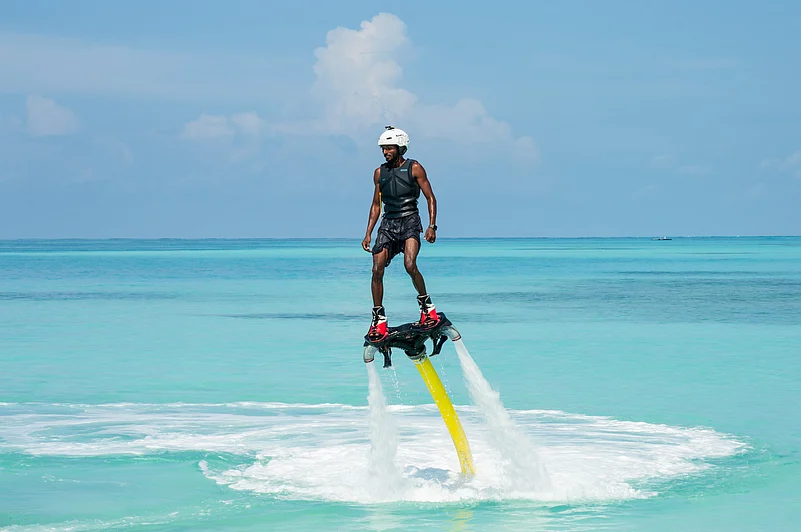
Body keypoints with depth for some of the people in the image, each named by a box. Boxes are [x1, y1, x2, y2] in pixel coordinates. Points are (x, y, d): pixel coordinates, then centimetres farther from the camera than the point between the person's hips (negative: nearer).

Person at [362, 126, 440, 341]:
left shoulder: (414, 168, -1)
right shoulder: (379, 172, 12)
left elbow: (430, 198, 0)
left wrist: (432, 226, -11)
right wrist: (368, 234, 12)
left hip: (410, 222, -4)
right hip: (388, 224, 4)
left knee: (410, 265, -24)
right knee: (377, 270, -10)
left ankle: (427, 306, -3)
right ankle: (378, 319, -2)